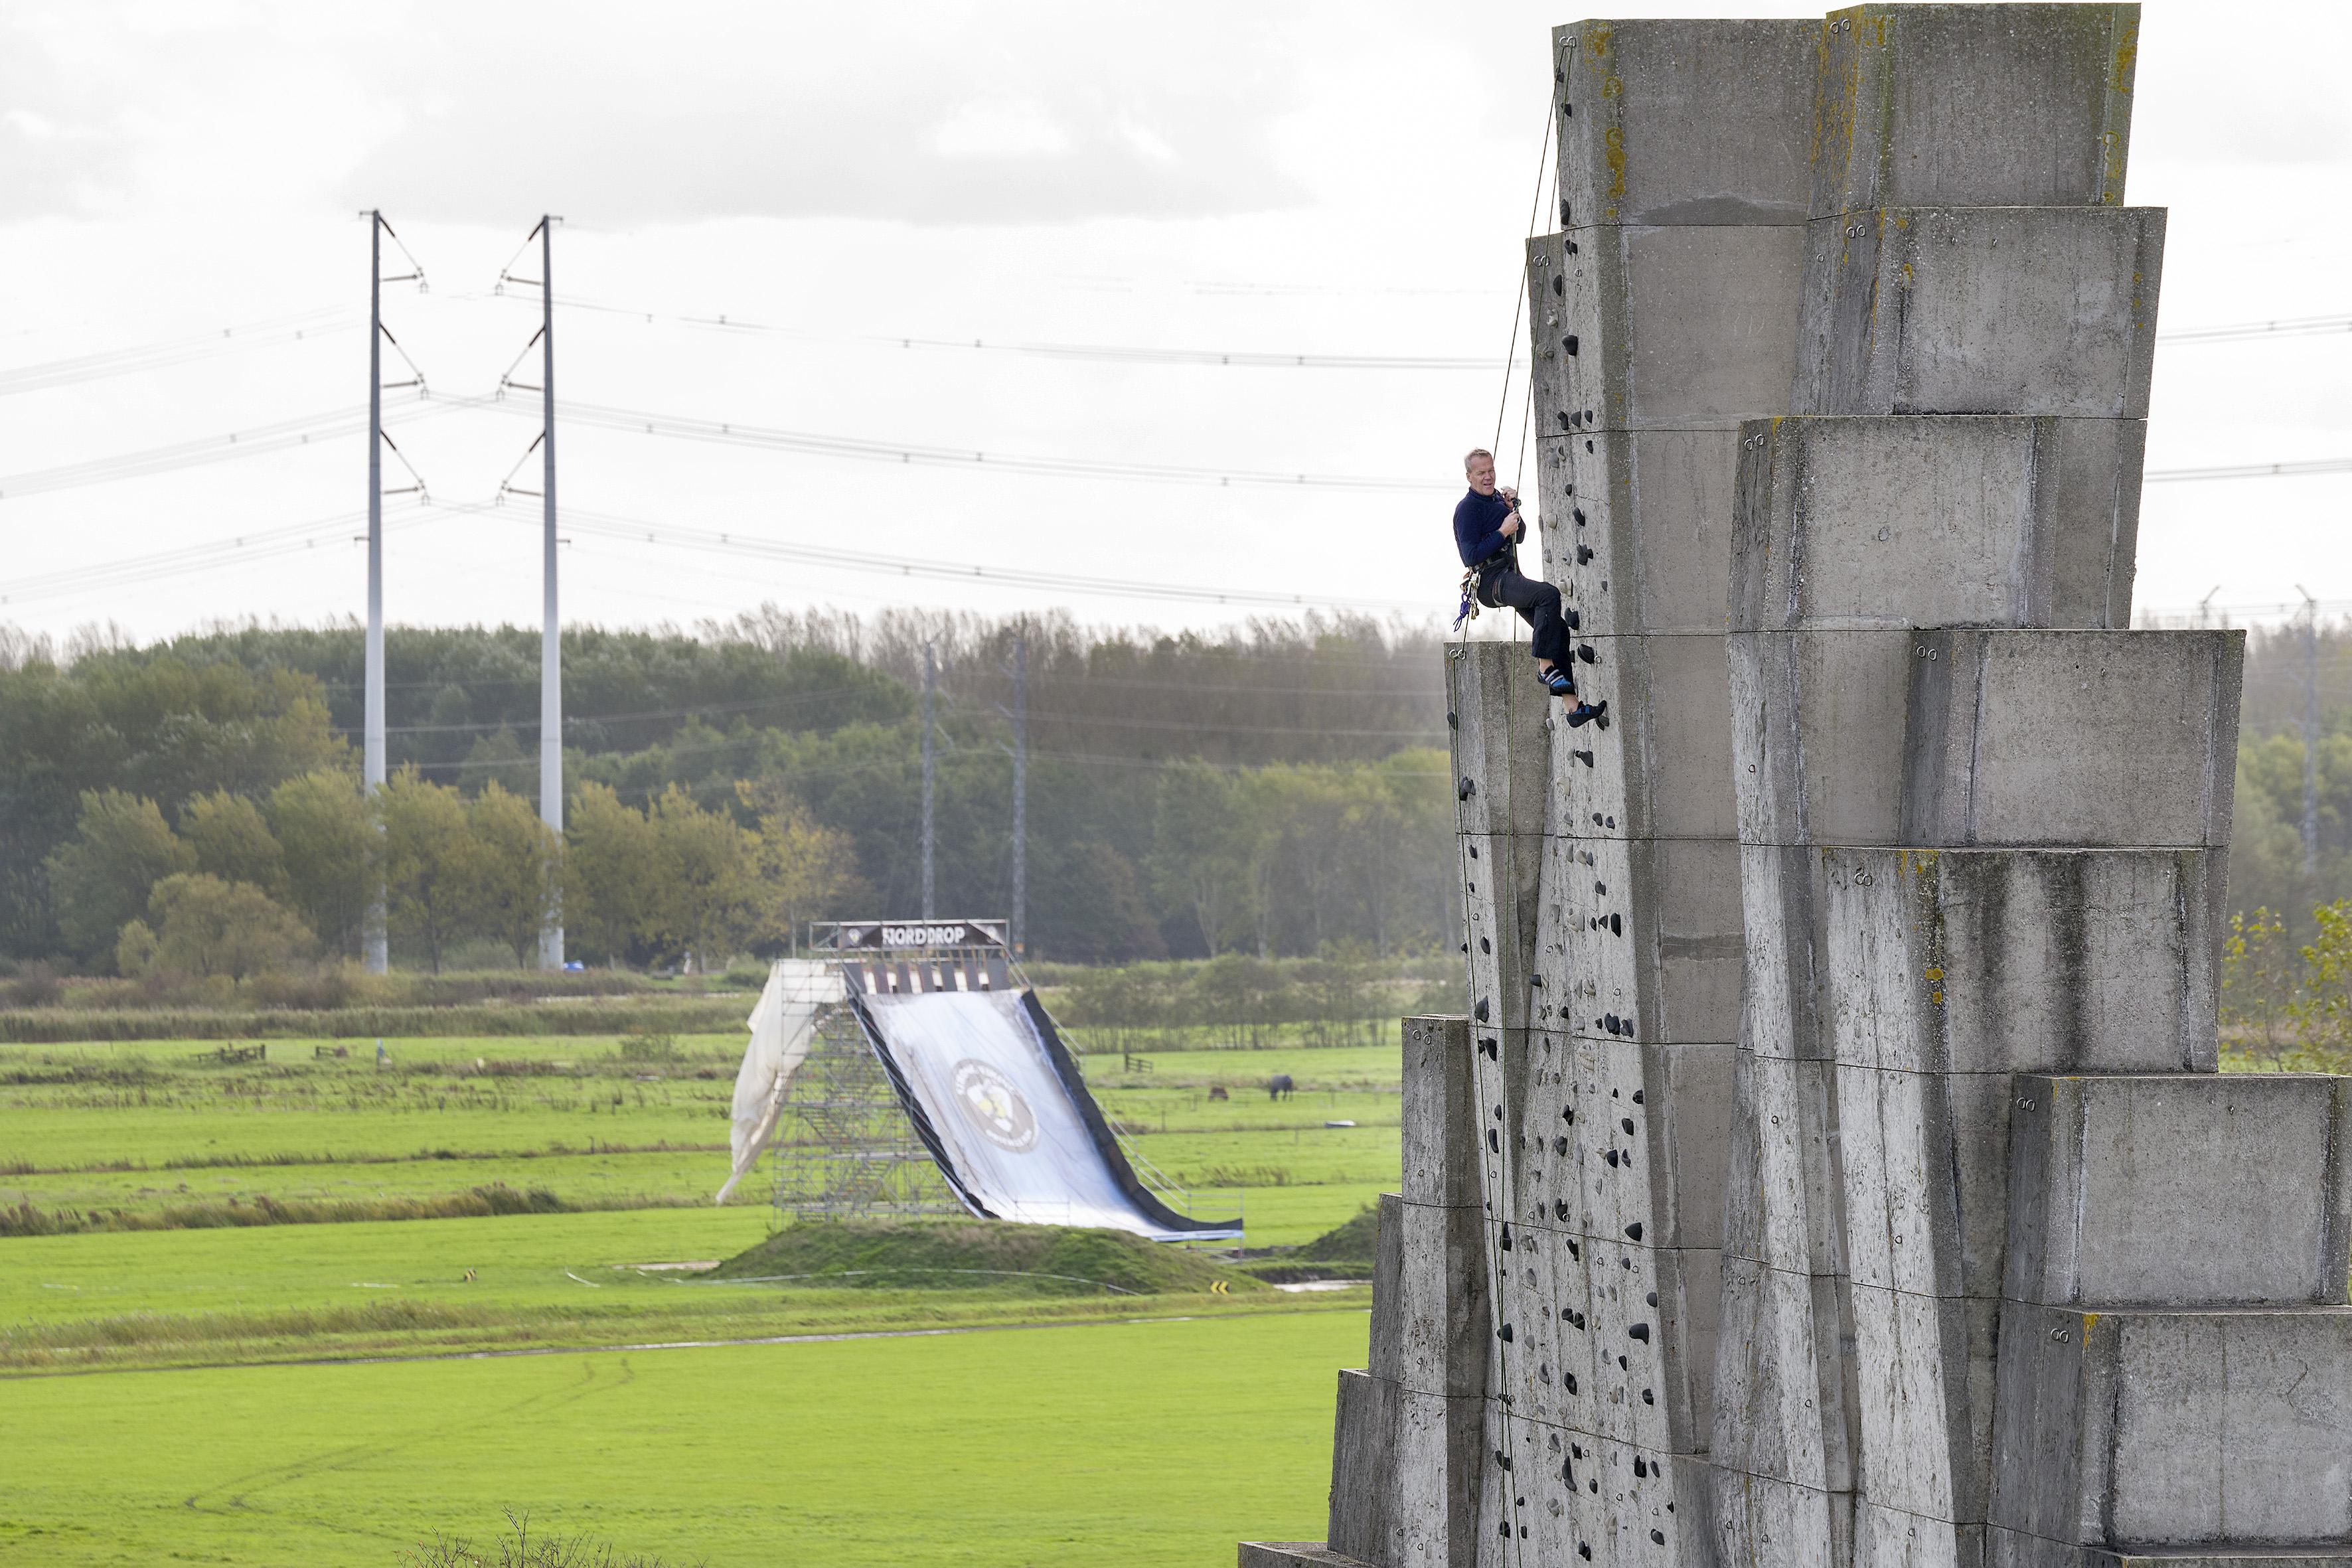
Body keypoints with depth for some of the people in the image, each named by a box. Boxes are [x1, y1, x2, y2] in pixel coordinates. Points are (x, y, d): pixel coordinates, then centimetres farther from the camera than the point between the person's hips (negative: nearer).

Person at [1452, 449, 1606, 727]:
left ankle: (1573, 707, -1)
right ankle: (1545, 666, -27)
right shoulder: (1467, 509, -10)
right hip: (1489, 581, -9)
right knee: (1549, 594, -33)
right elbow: (1471, 556, -17)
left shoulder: (1495, 498, 17)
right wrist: (1502, 532, -19)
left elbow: (1519, 537, 23)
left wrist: (1512, 509, 6)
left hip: (1510, 576, 9)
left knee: (1559, 630, -1)